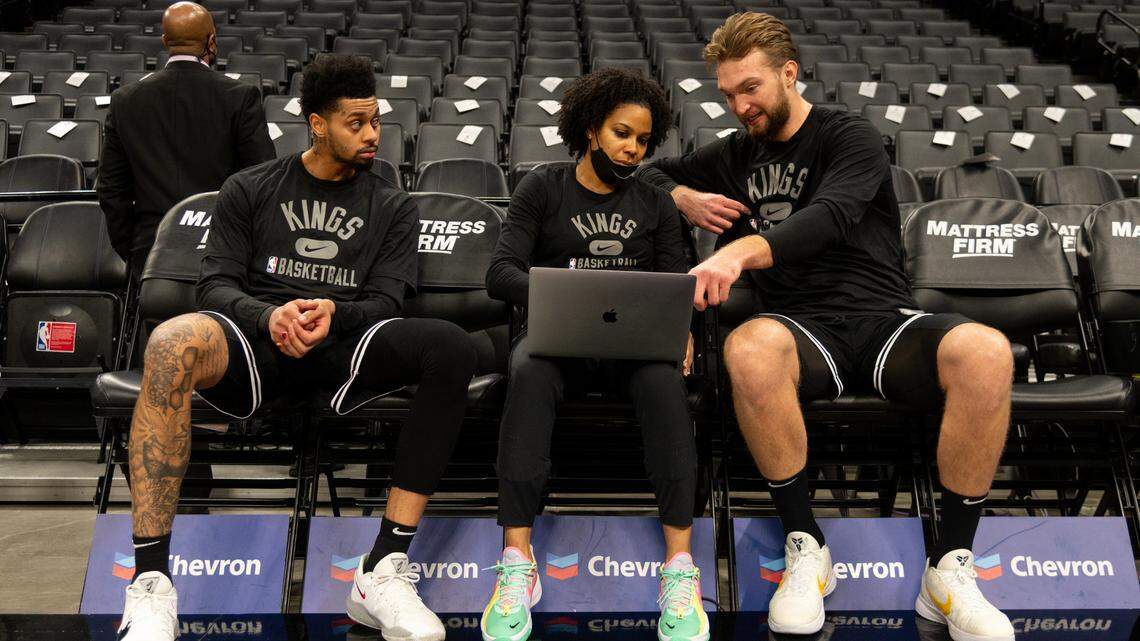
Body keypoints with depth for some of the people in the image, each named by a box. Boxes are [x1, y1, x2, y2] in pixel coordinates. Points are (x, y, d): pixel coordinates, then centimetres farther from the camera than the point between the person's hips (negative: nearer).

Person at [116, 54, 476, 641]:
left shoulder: (392, 208, 17)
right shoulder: (249, 190, 16)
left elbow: (384, 302, 6)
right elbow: (215, 285, 6)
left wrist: (333, 312, -18)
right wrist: (269, 316, -17)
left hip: (343, 350, 1)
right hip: (253, 346, 0)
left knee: (451, 346, -30)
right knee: (172, 341, -36)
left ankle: (383, 570, -30)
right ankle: (149, 585, -31)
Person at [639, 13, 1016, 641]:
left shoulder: (851, 139, 4)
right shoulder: (736, 154, 19)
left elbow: (828, 217, -17)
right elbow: (651, 172, 33)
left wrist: (743, 249, -36)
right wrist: (687, 199, 9)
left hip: (884, 322, -1)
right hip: (803, 329, 1)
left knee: (985, 352, -33)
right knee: (749, 348, -37)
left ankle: (949, 567, -17)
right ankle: (805, 546, -20)